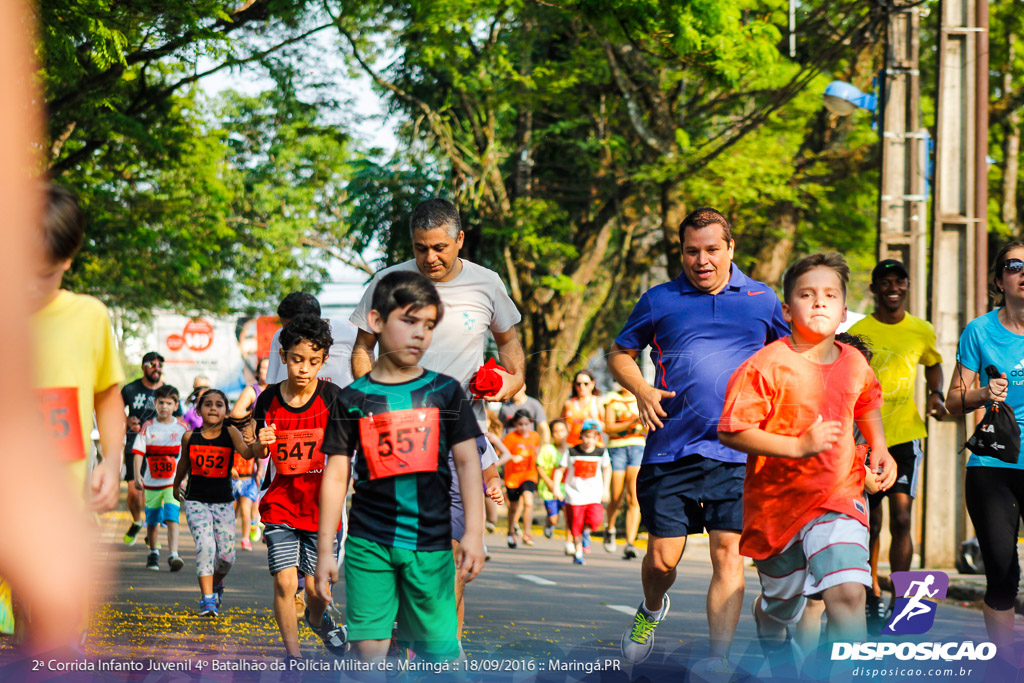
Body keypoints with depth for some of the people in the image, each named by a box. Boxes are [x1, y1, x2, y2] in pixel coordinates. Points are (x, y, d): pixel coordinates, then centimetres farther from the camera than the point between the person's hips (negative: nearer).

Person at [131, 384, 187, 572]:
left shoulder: (182, 428, 1)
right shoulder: (148, 427, 0)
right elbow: (138, 452, -7)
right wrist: (137, 475, -20)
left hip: (173, 482, -1)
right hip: (152, 482, 1)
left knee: (172, 517, -16)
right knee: (152, 520, 12)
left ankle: (173, 554, -22)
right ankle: (153, 553, 31)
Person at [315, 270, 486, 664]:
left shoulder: (446, 392, 6)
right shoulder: (354, 398, 4)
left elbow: (468, 461, 3)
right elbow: (336, 476, 5)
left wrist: (474, 531, -8)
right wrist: (324, 551, 3)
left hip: (431, 542, 1)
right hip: (369, 542, 0)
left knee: (439, 653, 0)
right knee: (368, 649, -6)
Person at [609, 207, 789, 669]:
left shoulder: (762, 300, 10)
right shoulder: (660, 301, 7)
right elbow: (620, 354, 16)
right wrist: (642, 390, -4)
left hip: (737, 453, 0)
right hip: (670, 451, 0)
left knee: (728, 555, -7)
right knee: (662, 558, 2)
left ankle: (718, 659, -3)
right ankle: (651, 611, 36)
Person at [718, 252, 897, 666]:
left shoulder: (854, 364, 2)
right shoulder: (767, 366, -15)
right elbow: (730, 431, -19)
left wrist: (879, 447, 10)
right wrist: (799, 446, -25)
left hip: (837, 498, 2)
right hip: (777, 501, -2)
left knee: (848, 593, -23)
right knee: (780, 608, 16)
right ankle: (778, 661, 52)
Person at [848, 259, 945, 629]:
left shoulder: (922, 331, 5)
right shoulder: (858, 332, -1)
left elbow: (933, 364, 24)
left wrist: (936, 395, 6)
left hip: (906, 435, 0)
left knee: (901, 518, -11)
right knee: (870, 524, 7)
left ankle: (899, 602, -8)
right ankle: (872, 596, 24)